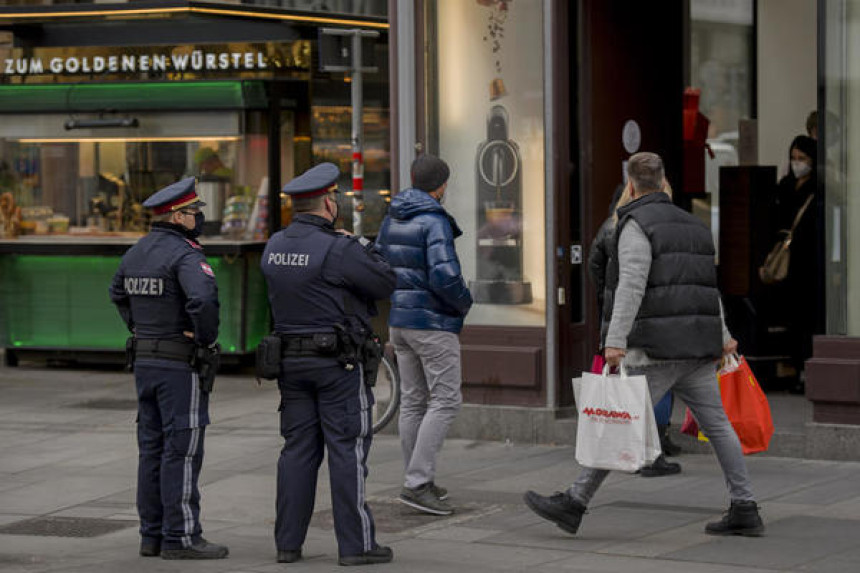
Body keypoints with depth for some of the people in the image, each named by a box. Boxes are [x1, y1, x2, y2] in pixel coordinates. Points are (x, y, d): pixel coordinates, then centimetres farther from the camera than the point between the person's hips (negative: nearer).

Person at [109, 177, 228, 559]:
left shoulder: (136, 252, 10)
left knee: (153, 450, 11)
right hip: (182, 366, -8)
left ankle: (152, 535, 14)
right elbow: (203, 299, -34)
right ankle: (181, 538, -4)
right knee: (182, 451, -5)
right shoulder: (185, 254, -17)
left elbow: (119, 293, 28)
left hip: (145, 361, 8)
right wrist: (207, 339, -17)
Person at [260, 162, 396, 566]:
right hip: (337, 364, -6)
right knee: (347, 450, -2)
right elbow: (385, 283, -10)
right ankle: (355, 544, 0)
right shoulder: (338, 249, -17)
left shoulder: (274, 248, 4)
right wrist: (365, 247, 6)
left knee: (298, 449, 11)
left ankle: (288, 543, 11)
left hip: (291, 361, 6)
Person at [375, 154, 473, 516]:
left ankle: (420, 482, 18)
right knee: (445, 401, -5)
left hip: (399, 320, 8)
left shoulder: (391, 221, 9)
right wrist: (464, 301, -7)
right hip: (433, 323, -8)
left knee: (412, 401, 12)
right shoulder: (434, 221, -15)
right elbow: (444, 275, -25)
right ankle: (417, 483, -12)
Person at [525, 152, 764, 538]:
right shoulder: (691, 224, 17)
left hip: (657, 347, -7)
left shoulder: (637, 225, -7)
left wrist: (615, 340, -25)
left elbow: (632, 286, -19)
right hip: (698, 347, 7)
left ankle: (574, 504, -7)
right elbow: (709, 286, 24)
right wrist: (721, 336, 34)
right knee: (715, 423, 9)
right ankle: (745, 510, 7)